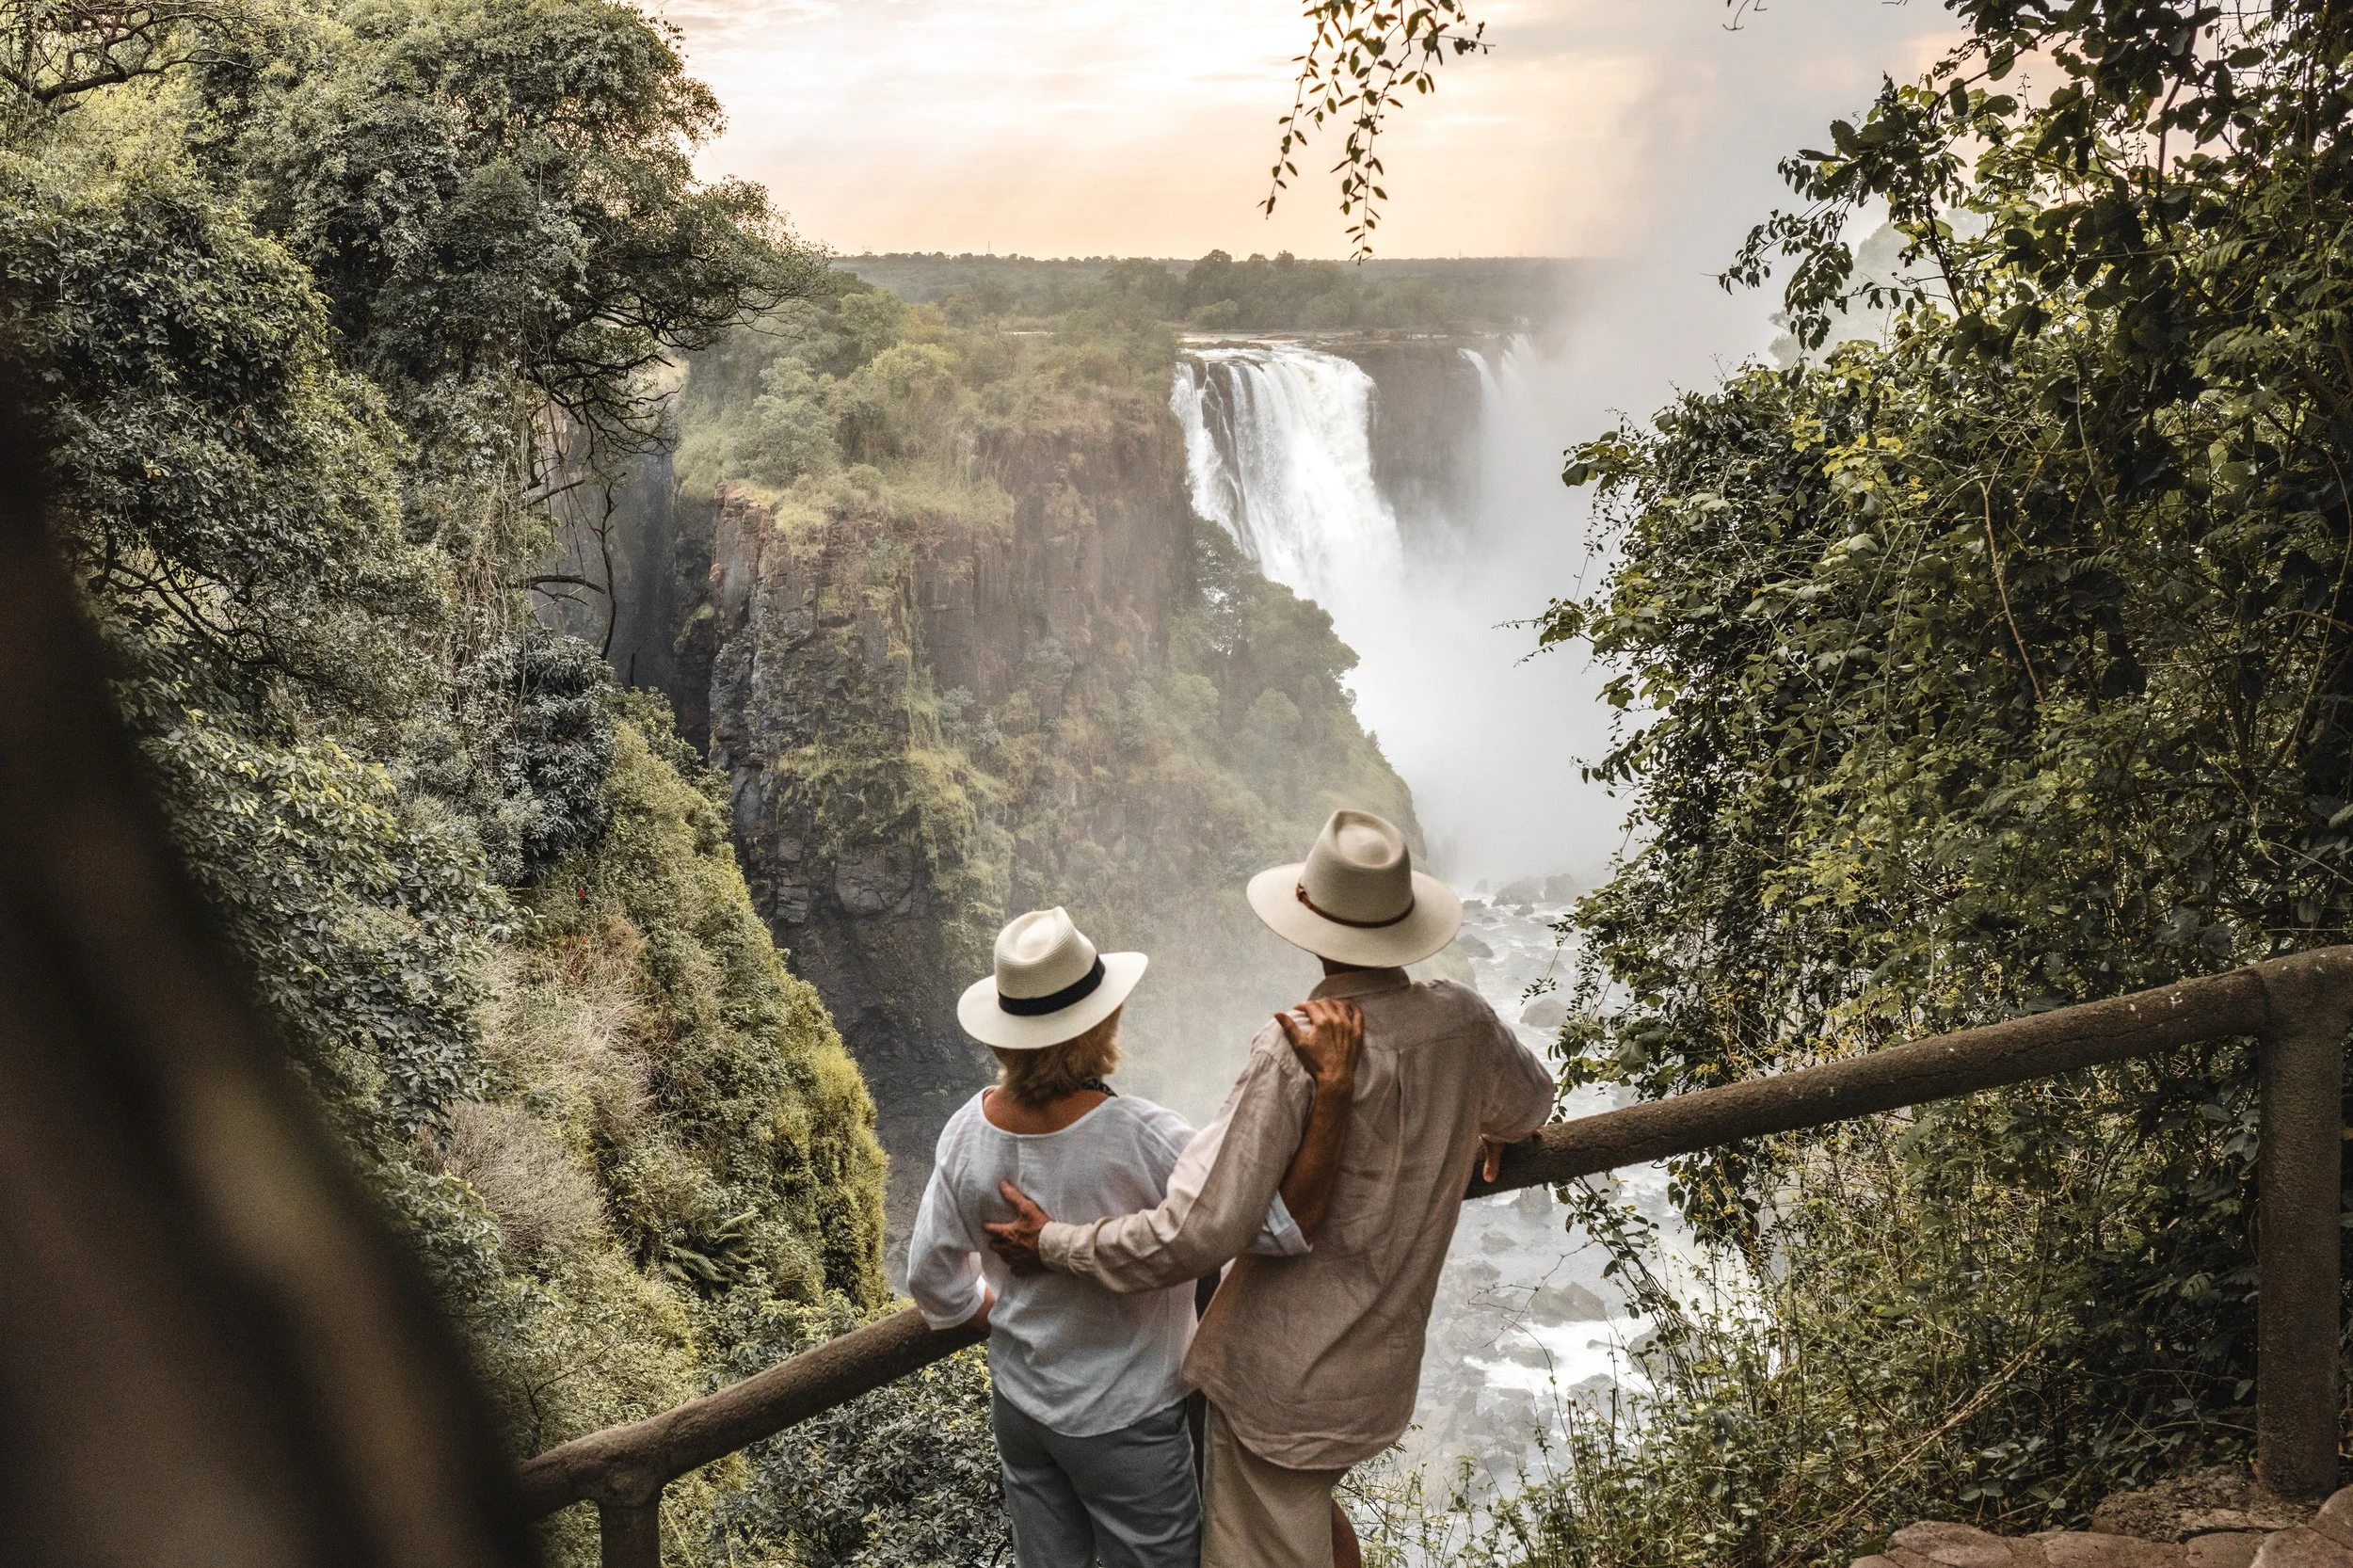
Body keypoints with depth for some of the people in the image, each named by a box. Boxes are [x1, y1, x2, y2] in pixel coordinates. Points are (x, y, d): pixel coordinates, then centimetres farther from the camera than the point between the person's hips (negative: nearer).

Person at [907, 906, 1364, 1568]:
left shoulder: (967, 1133, -14)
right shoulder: (1142, 1141, -33)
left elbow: (934, 1278, -1)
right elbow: (1286, 1221, -32)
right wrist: (1334, 1087, -37)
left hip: (1019, 1406, 5)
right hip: (1124, 1426, -5)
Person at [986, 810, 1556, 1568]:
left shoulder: (1296, 1054, -25)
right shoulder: (1465, 1021, -6)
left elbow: (1192, 1235, -26)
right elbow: (1530, 1100, 19)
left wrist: (1053, 1242, -13)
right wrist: (1493, 1132, 43)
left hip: (1277, 1377, -7)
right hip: (1381, 1364, 7)